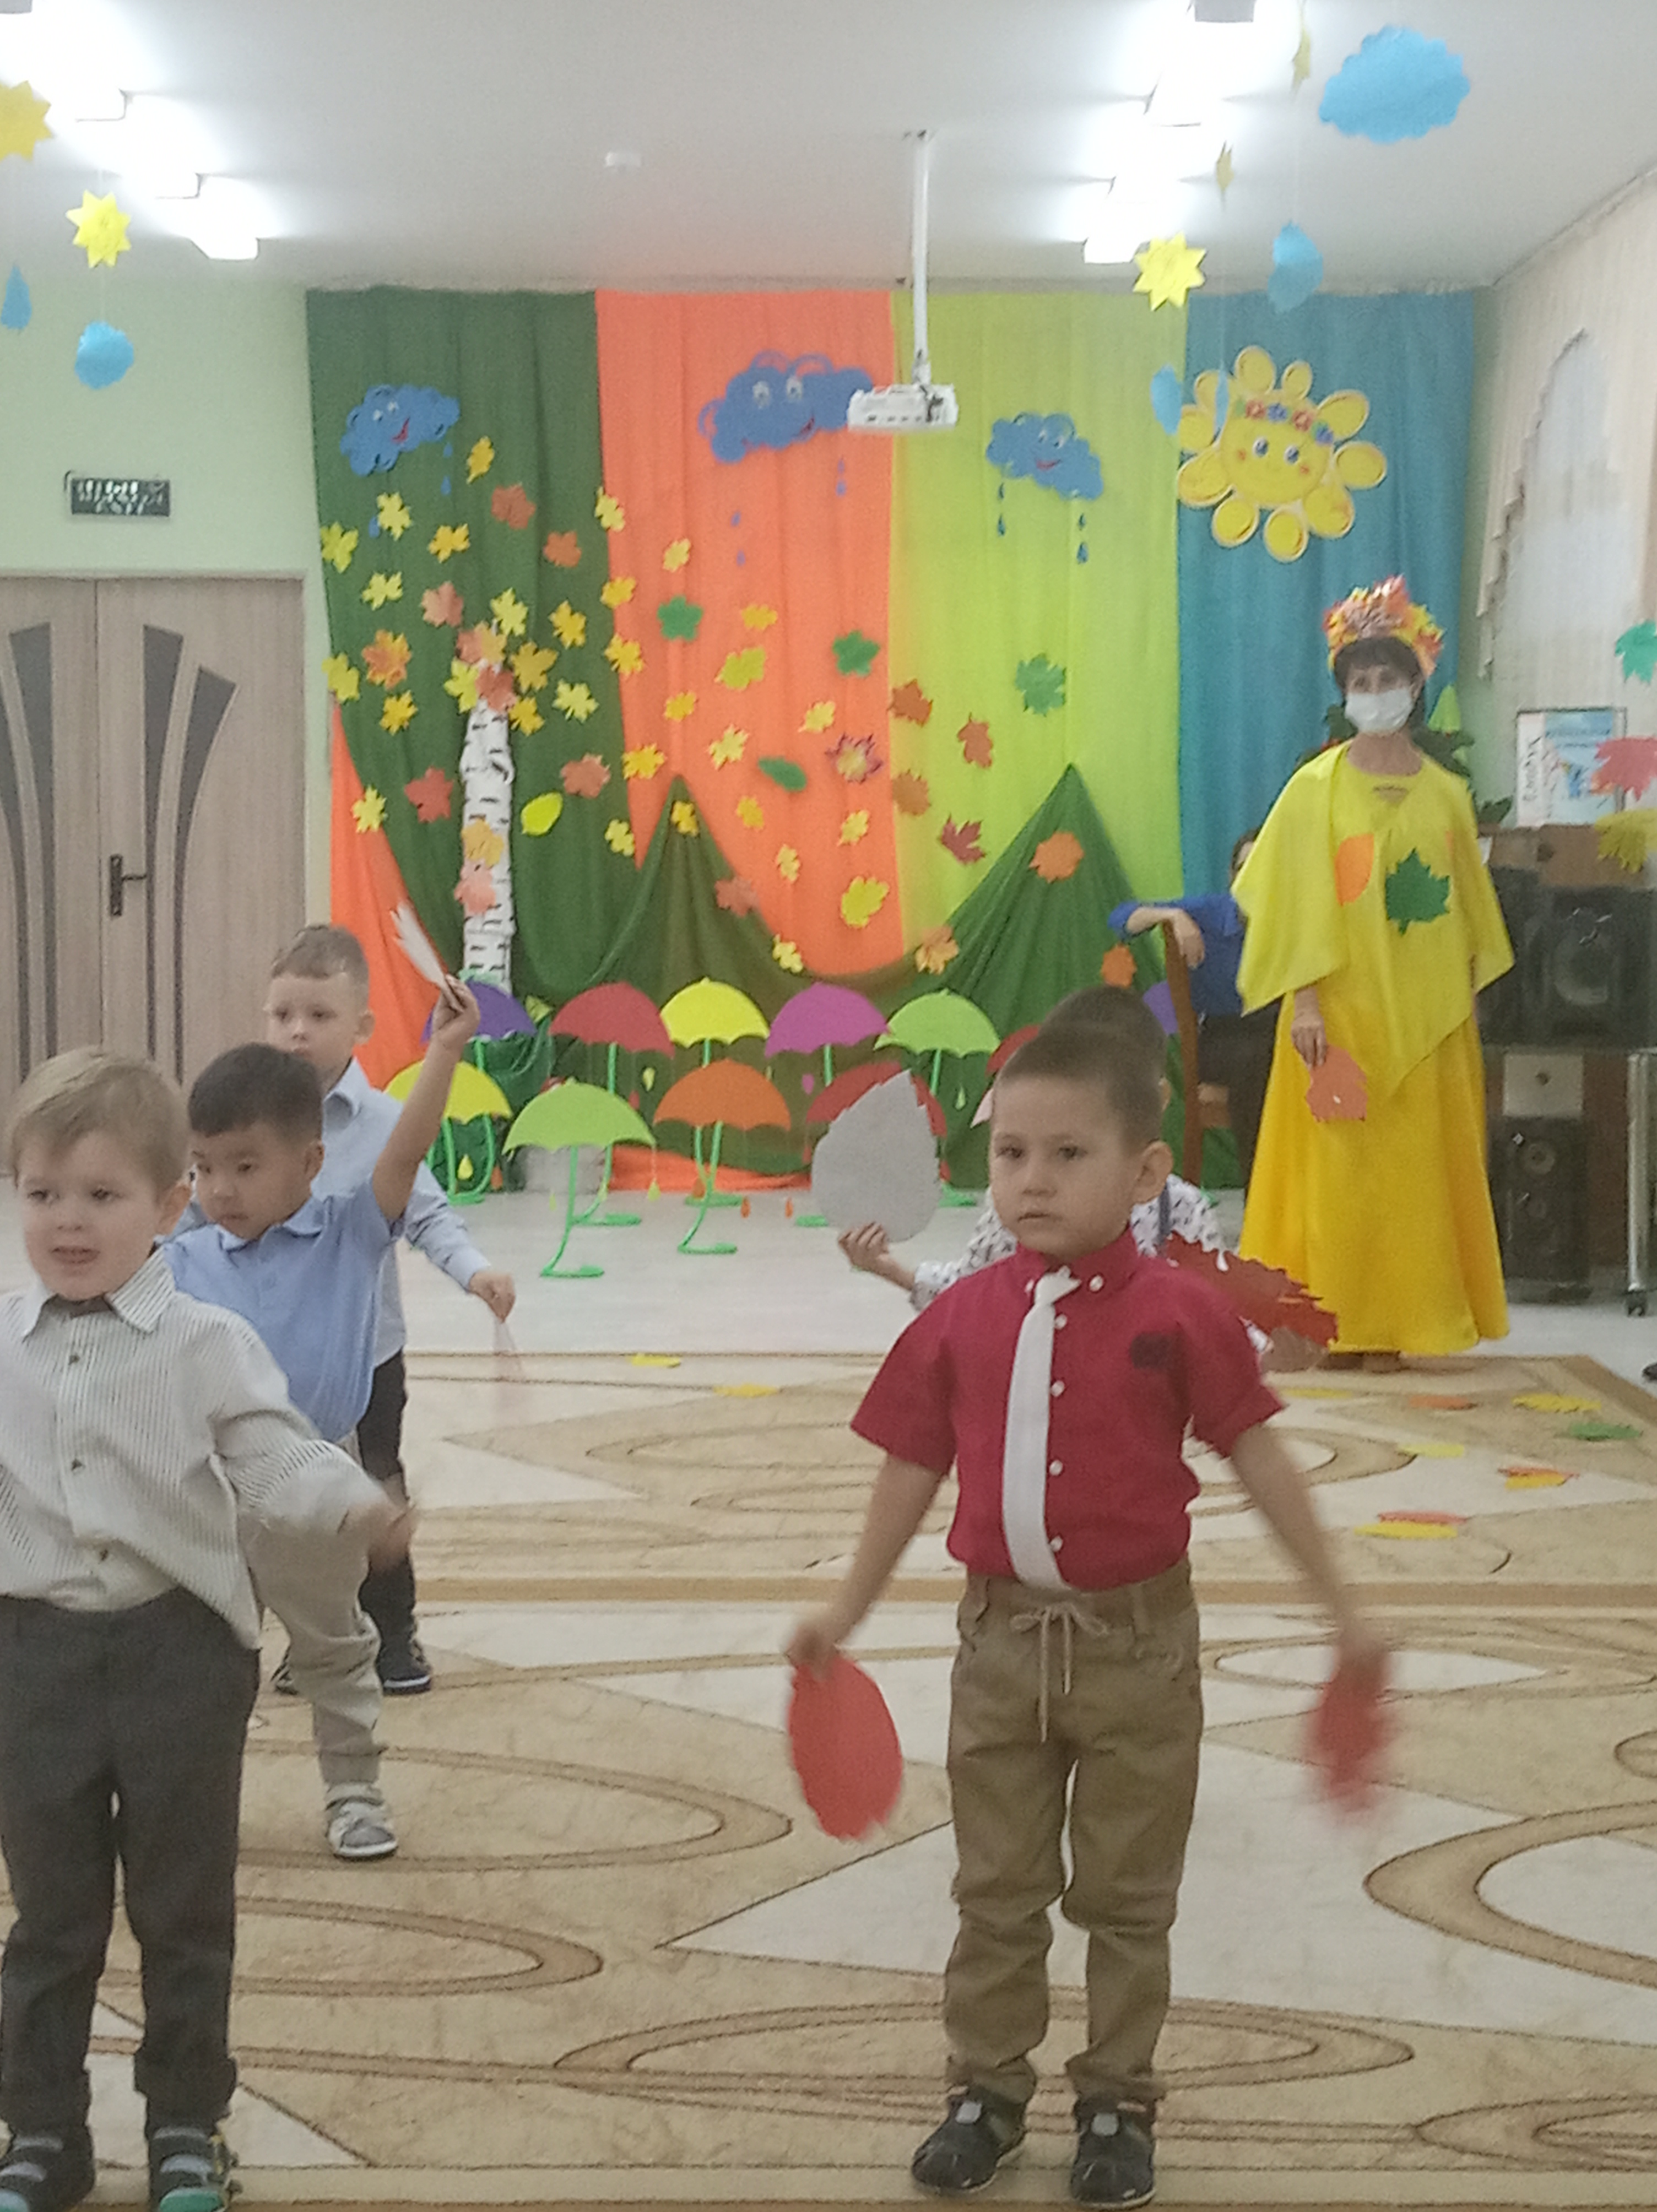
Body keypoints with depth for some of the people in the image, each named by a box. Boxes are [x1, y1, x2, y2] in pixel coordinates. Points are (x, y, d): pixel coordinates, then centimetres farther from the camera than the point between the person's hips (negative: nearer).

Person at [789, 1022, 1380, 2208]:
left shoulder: (1180, 1313, -11)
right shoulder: (962, 1320, -2)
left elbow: (1258, 1455, -5)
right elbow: (914, 1469, 8)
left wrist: (1342, 1602, -5)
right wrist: (848, 1609, 13)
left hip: (1136, 1644, -2)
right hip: (1003, 1635, 3)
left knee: (1127, 1897, 10)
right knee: (997, 1890, 13)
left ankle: (1118, 2102, 24)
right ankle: (987, 2090, 27)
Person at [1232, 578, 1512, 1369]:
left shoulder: (1446, 794, 8)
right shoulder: (1317, 788, -2)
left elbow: (1470, 912, 12)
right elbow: (1297, 904, -6)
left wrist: (1468, 1004, 8)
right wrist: (1305, 1002, -14)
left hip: (1427, 1013, 3)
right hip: (1346, 1005, -3)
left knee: (1419, 1164, 3)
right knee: (1340, 1164, -2)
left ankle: (1398, 1319, 10)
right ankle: (1341, 1323, 4)